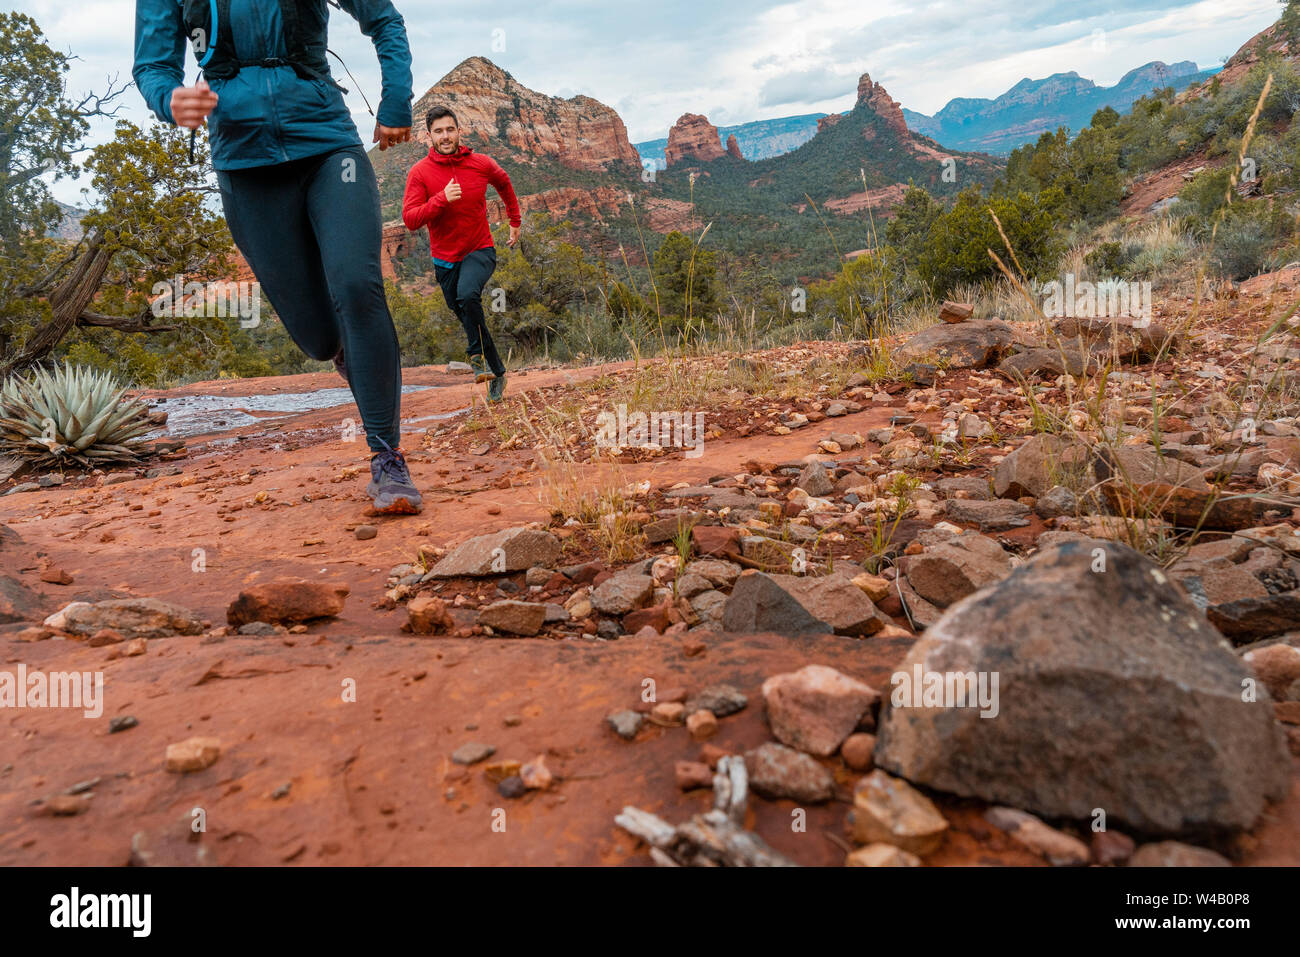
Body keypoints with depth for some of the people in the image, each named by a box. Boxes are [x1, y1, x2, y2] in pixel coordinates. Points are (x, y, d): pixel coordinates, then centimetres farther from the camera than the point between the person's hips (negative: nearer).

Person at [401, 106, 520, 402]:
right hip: (445, 259, 2)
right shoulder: (420, 172, -9)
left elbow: (503, 183, 18)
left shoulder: (481, 164, -5)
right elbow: (410, 220, -17)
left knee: (468, 295, -32)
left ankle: (478, 355, -12)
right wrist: (442, 199, -29)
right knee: (468, 317, 10)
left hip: (480, 250, -2)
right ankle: (496, 372, 27)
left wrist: (515, 221, 23)